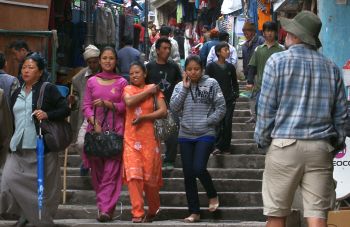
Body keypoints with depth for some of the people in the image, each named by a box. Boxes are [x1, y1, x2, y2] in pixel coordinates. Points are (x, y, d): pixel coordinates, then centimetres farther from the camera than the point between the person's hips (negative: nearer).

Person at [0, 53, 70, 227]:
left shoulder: (48, 89, -3)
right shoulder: (17, 93, 16)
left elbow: (65, 110, -6)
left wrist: (47, 115, -21)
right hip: (18, 148, 5)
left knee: (42, 186, 1)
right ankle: (25, 213, 11)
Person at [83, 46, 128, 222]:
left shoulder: (121, 82, 8)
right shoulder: (92, 82, 12)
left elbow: (125, 107, 2)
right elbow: (86, 106, 7)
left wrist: (107, 103, -12)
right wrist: (95, 123, -8)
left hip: (115, 129, -2)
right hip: (95, 127, 2)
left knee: (111, 171, -10)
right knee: (97, 171, 1)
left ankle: (106, 209, -15)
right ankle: (104, 205, 12)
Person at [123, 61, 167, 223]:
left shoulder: (154, 89, 5)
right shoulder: (127, 89, 11)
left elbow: (163, 111, -7)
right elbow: (129, 102, -12)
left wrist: (143, 117, -13)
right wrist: (148, 92, -7)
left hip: (149, 138, -1)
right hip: (131, 139, 1)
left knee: (150, 177, 3)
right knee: (133, 175, -11)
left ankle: (153, 210, 24)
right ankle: (138, 213, -9)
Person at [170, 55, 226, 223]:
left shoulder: (211, 84, -2)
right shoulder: (180, 86, 7)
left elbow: (221, 107, -2)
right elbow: (174, 107, -5)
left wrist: (208, 121, -9)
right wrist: (184, 88, -8)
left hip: (205, 135, -4)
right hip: (185, 135, 4)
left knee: (199, 168, -18)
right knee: (188, 174, 5)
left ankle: (212, 195, 12)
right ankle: (194, 212, 14)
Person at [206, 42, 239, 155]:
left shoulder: (230, 67, 10)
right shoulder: (211, 67, -1)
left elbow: (235, 83, 20)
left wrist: (236, 94, 8)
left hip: (229, 100, 3)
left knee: (227, 124, 0)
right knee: (218, 124, -7)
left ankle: (225, 146, 8)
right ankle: (217, 146, 0)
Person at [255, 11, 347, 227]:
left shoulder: (278, 61, -2)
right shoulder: (331, 67, 10)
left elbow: (266, 107, -3)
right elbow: (341, 113, 12)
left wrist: (263, 139, 7)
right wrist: (337, 143, 21)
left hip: (285, 144, -3)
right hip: (321, 147, 3)